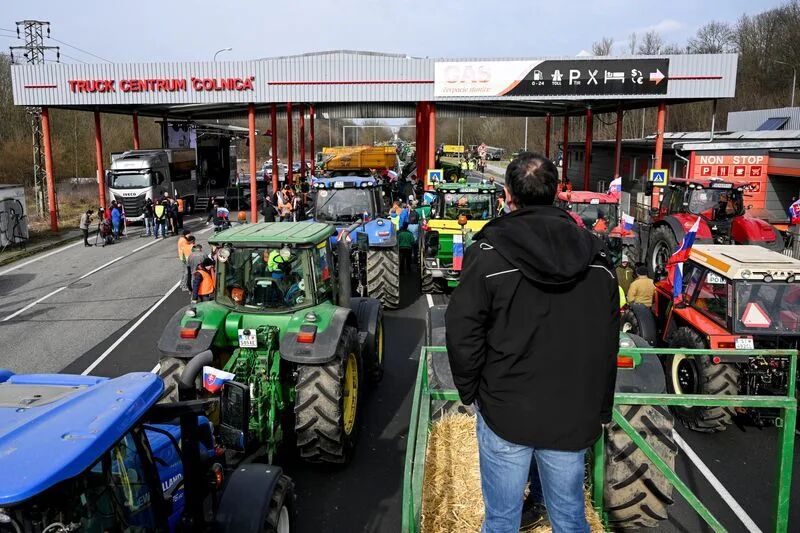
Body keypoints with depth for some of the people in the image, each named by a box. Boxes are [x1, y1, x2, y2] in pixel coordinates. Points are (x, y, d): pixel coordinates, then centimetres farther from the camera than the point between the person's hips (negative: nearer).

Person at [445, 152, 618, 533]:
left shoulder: (488, 252, -12)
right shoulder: (597, 256, 1)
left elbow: (462, 331, -12)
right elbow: (609, 344, 6)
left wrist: (470, 391, 3)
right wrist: (601, 411, 16)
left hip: (505, 414, -3)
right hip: (574, 416, 4)